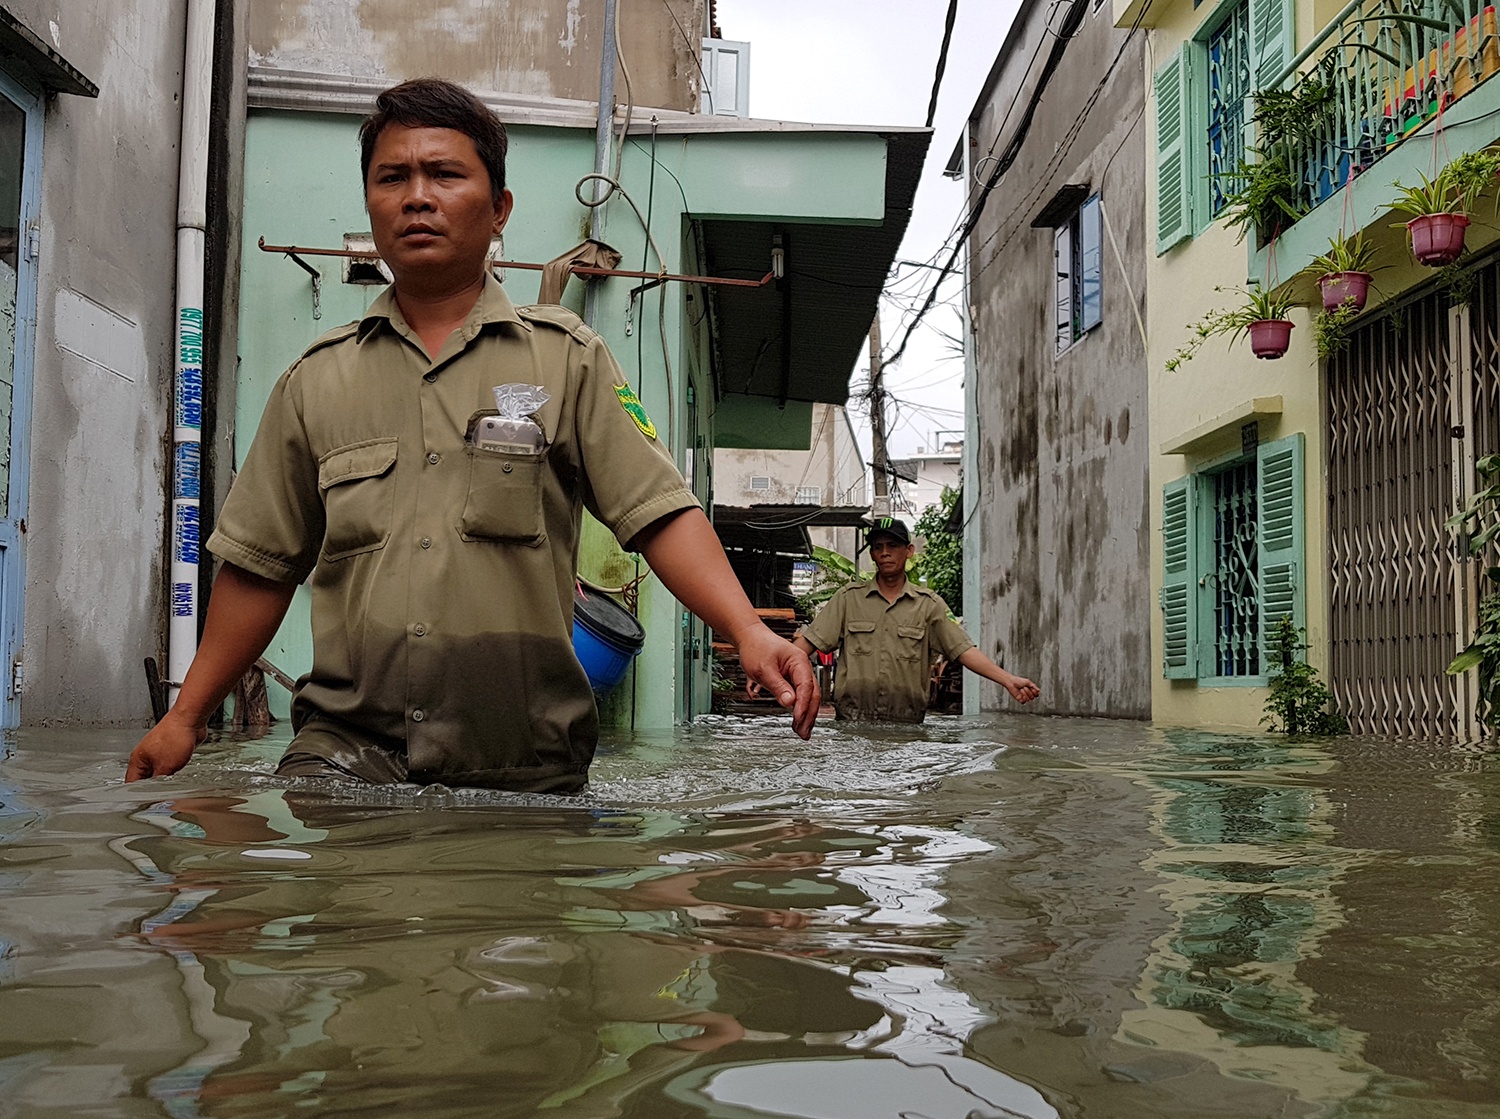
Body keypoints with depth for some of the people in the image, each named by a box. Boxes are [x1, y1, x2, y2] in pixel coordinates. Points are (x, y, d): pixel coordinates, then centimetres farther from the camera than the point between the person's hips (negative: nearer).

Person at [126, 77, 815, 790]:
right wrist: (186, 717, 16)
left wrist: (748, 631, -17)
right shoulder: (316, 380, 13)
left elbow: (661, 514, -2)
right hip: (347, 743, 1)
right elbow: (263, 565, 17)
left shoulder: (567, 359, 6)